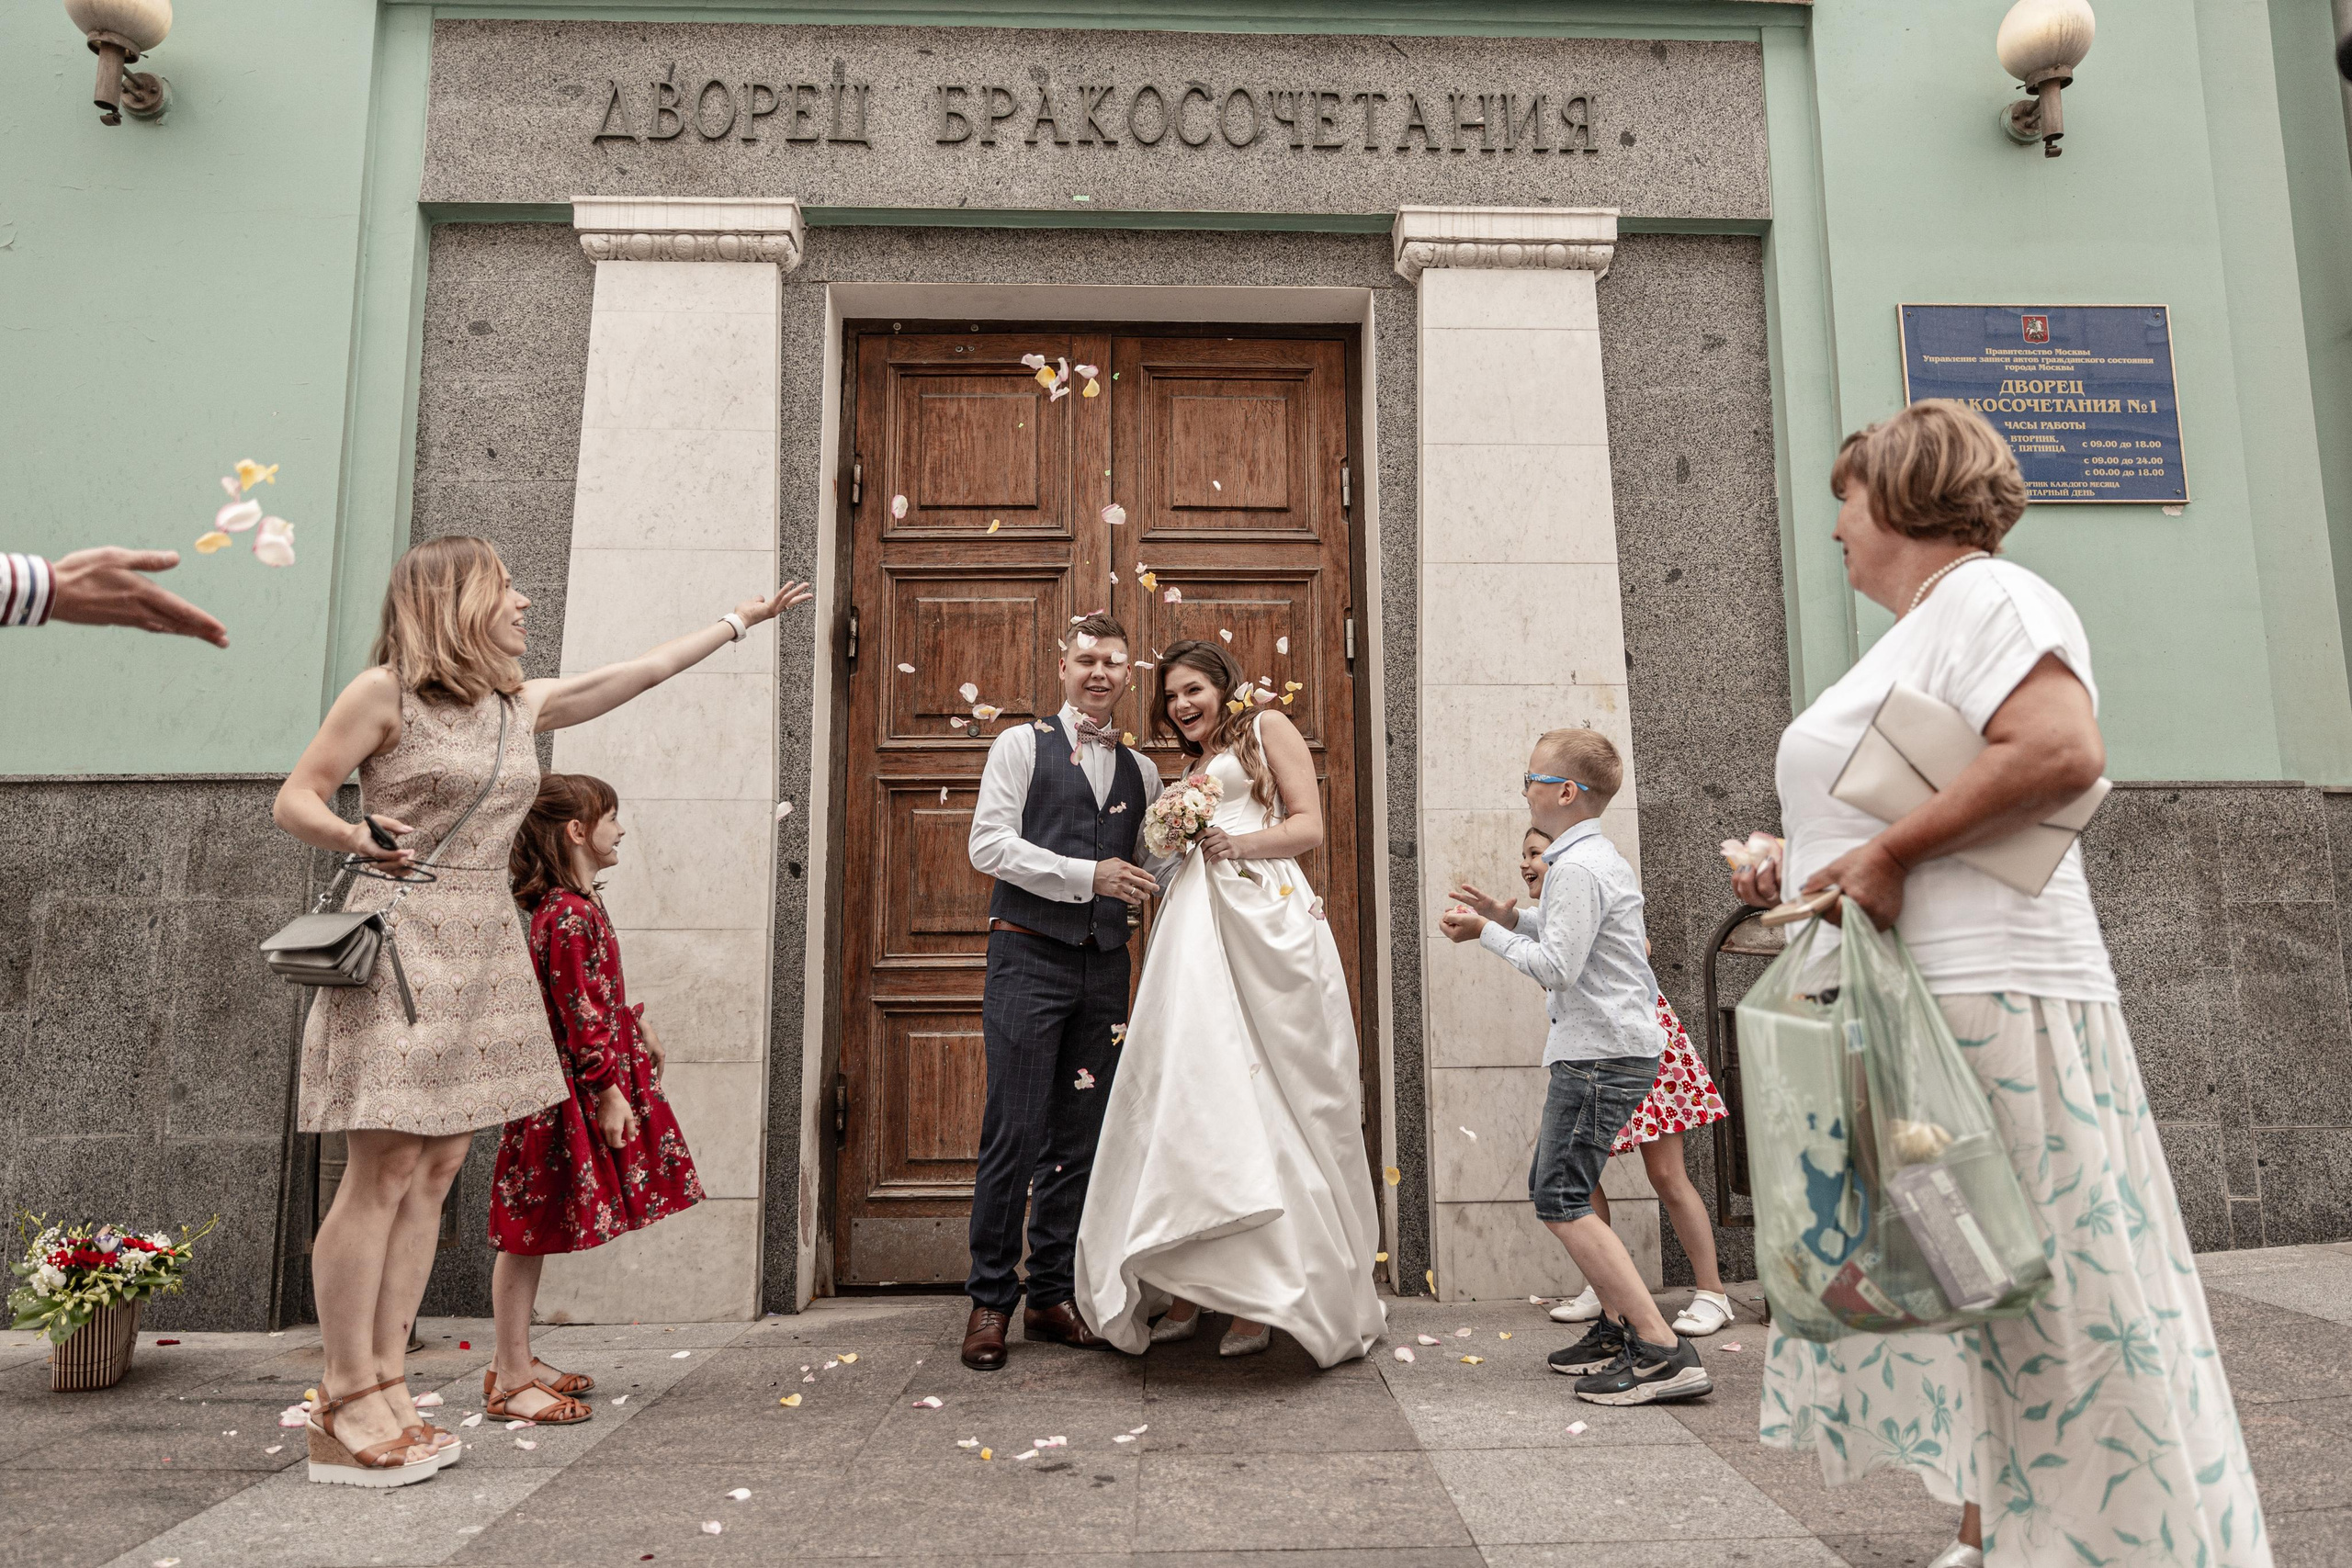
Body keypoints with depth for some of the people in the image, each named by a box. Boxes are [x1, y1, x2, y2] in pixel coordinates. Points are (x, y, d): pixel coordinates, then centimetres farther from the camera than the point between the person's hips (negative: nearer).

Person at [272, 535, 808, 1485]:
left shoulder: (521, 704, 15)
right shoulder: (385, 692, -3)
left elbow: (640, 672, 23)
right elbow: (294, 800, -3)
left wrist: (741, 620, 30)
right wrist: (357, 839, -25)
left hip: (485, 947, 7)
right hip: (404, 942, -7)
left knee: (438, 1169, 6)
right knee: (386, 1169, -7)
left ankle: (386, 1393, 14)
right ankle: (348, 1414, 2)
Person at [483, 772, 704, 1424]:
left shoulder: (573, 903, 12)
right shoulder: (570, 916, -20)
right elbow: (581, 1016, -21)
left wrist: (636, 1022, 31)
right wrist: (610, 1092, -18)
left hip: (561, 1084, 10)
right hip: (567, 1088, -10)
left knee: (535, 1228, 16)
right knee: (531, 1228, -2)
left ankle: (518, 1360, 26)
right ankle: (510, 1382, 7)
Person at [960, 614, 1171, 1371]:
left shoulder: (1141, 770, 17)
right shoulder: (1021, 744, 4)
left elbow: (1152, 870, 21)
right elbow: (989, 845, -6)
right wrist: (1088, 875, -13)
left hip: (1104, 967, 5)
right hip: (1029, 957, -4)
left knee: (1079, 1137, 8)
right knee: (1014, 1131, -5)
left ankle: (1051, 1296, 19)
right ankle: (991, 1301, 8)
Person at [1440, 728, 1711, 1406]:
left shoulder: (1577, 868, -17)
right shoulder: (1601, 858, 16)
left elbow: (1558, 967, -21)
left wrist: (1488, 934, -10)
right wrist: (1509, 917, 13)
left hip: (1600, 1054, -11)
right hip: (1615, 1047, 11)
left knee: (1561, 1200, -10)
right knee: (1551, 1186, 17)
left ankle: (1663, 1352, -10)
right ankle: (1619, 1326, 23)